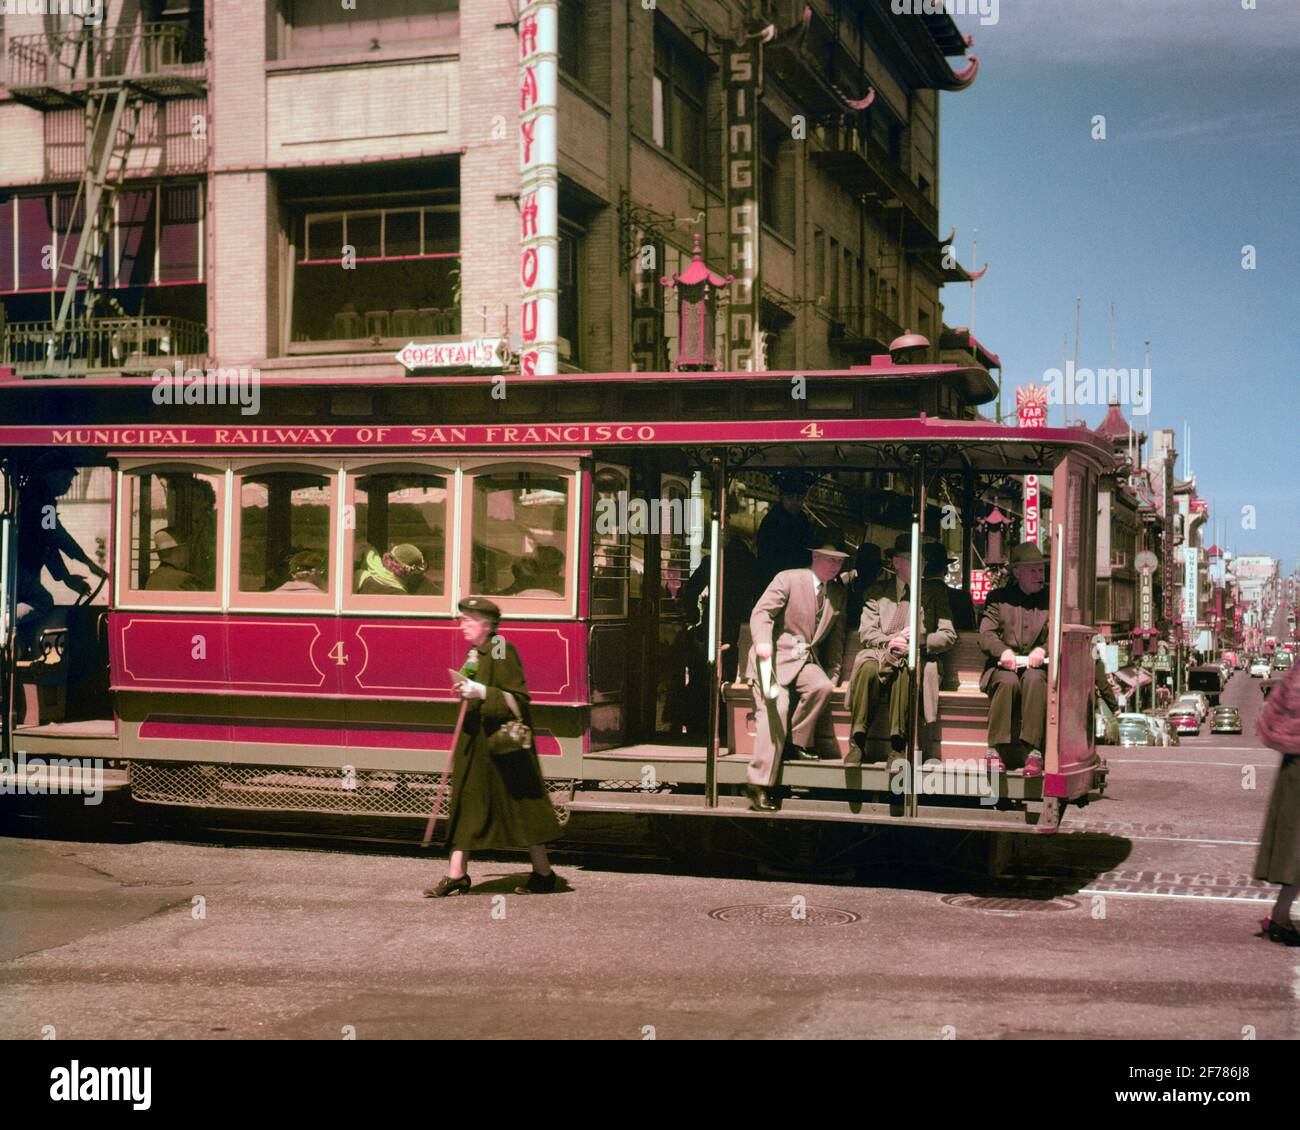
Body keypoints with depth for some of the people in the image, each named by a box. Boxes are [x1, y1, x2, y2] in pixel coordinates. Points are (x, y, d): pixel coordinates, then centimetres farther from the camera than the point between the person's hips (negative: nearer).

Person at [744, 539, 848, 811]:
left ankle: (798, 742, -6)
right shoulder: (788, 579, -5)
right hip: (774, 656, -5)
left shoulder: (838, 593, 12)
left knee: (823, 686, -28)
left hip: (807, 660, 5)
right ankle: (759, 785, -21)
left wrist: (833, 672, 12)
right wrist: (763, 641, -30)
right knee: (776, 708, -22)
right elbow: (761, 612, -12)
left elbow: (836, 636, 18)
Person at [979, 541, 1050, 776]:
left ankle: (1034, 750, -35)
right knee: (1008, 681, -34)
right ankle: (996, 748, -29)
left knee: (1034, 679, -34)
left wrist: (1043, 650, -19)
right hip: (1003, 668, 0)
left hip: (1037, 667, 0)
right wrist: (1003, 650, -20)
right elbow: (986, 635, 1)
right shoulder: (998, 598, 13)